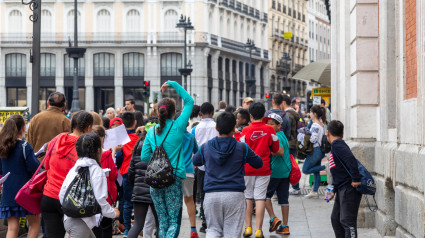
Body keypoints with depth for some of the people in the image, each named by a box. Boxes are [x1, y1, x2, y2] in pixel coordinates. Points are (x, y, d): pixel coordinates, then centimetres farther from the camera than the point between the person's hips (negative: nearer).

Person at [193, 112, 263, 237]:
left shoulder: (206, 147, 3)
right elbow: (258, 163, 10)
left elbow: (195, 161, 22)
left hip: (211, 194, 2)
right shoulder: (242, 148, -2)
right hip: (234, 194, -2)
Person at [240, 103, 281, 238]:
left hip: (247, 169, 0)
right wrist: (281, 154, 30)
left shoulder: (246, 130, -6)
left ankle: (248, 227, 12)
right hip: (263, 169, 0)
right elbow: (275, 150, 8)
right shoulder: (270, 130, -2)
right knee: (260, 198, -1)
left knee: (248, 198, 11)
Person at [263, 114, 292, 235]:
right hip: (285, 171, 9)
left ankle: (273, 218, -7)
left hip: (275, 171, -9)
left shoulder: (277, 136, -12)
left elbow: (280, 151, -26)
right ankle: (284, 226, 9)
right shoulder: (283, 136, 17)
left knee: (266, 194, 5)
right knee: (283, 198, 8)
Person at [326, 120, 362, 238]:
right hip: (342, 189, 10)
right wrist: (334, 190, 23)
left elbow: (351, 159, -27)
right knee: (335, 218, 18)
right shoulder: (336, 145, 19)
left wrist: (355, 179, -26)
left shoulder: (337, 144, -11)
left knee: (347, 220, -13)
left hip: (349, 188, -10)